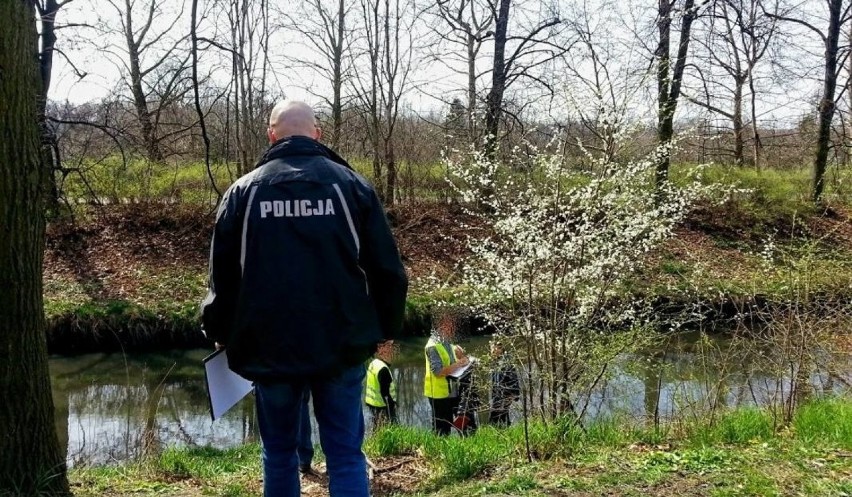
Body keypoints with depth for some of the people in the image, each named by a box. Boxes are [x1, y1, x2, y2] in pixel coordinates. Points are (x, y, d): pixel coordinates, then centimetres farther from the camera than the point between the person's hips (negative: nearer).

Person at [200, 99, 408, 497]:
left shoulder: (243, 191, 3)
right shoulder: (350, 184, 1)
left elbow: (222, 274, 5)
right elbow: (386, 268, 0)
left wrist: (221, 333, 19)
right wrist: (386, 327, 12)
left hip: (269, 348, 1)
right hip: (341, 344, -1)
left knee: (279, 454, 16)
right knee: (345, 456, 5)